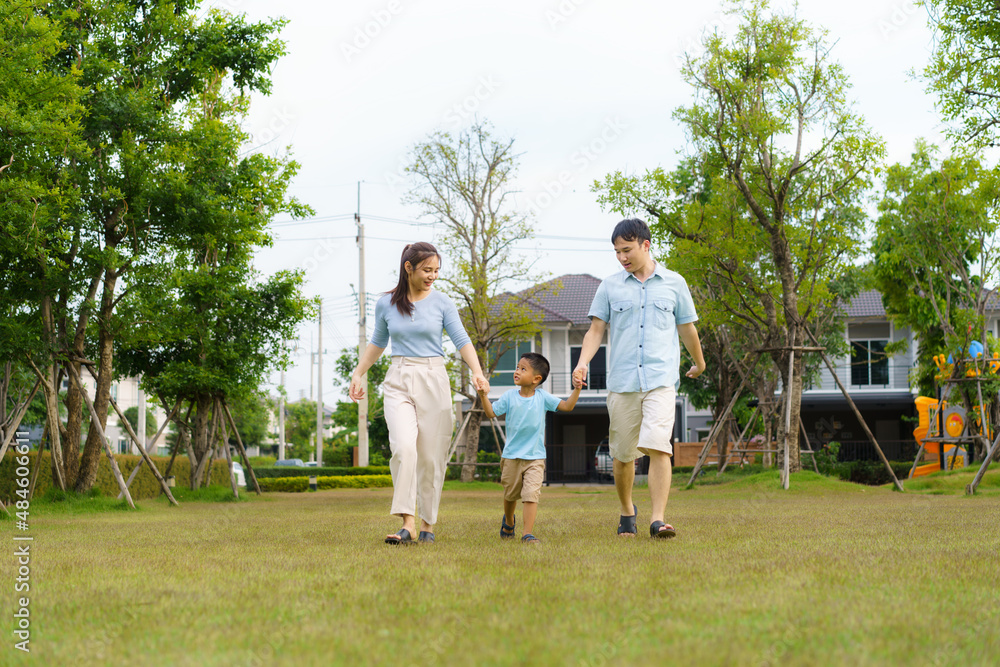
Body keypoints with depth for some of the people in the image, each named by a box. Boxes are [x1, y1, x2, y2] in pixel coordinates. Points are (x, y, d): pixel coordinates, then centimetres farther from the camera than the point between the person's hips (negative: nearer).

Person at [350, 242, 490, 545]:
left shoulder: (442, 303, 0)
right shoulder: (386, 304, 5)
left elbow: (462, 341, -4)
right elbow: (377, 342, 20)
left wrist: (477, 372, -19)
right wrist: (358, 374, 15)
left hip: (433, 381, 0)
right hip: (398, 382, 0)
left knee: (431, 455, 1)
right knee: (404, 447, -20)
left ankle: (427, 524, 15)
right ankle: (407, 524, -23)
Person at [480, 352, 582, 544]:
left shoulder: (542, 397, -2)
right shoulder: (509, 396, -2)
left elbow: (567, 406, 0)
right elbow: (491, 413, -1)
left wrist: (576, 390, -14)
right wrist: (483, 396, -15)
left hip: (535, 457, -1)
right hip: (511, 456, 1)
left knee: (531, 494, -15)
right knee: (510, 494, 17)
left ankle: (528, 533, -14)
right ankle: (508, 520, 46)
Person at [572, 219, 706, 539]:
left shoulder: (674, 283, 9)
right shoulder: (610, 286, 10)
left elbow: (687, 329, 20)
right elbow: (596, 329, 8)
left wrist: (699, 363, 32)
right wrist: (582, 362, -9)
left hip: (661, 380, -2)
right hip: (621, 381, 2)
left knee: (658, 447, -18)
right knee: (622, 454, 6)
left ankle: (658, 520, -20)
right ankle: (627, 511, 29)